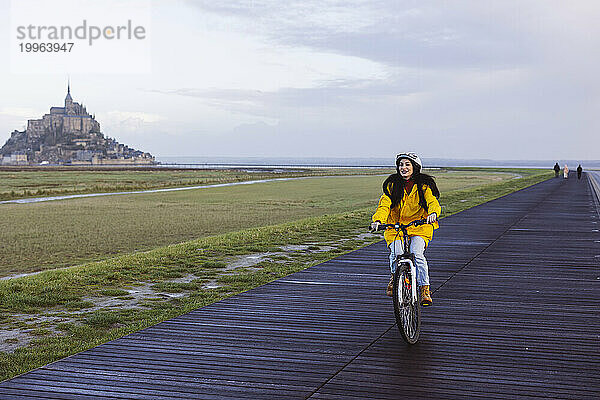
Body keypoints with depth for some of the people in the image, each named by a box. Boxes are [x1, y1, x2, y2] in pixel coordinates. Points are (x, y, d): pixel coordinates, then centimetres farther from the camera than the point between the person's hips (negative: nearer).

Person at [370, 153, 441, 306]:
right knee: (396, 255, -22)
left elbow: (432, 201, -16)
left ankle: (425, 289, -9)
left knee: (417, 254, -25)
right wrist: (378, 219, -28)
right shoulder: (392, 184, 2)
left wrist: (433, 213, -40)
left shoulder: (423, 185, -1)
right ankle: (395, 276, 12)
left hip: (419, 227, -1)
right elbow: (384, 204, -8)